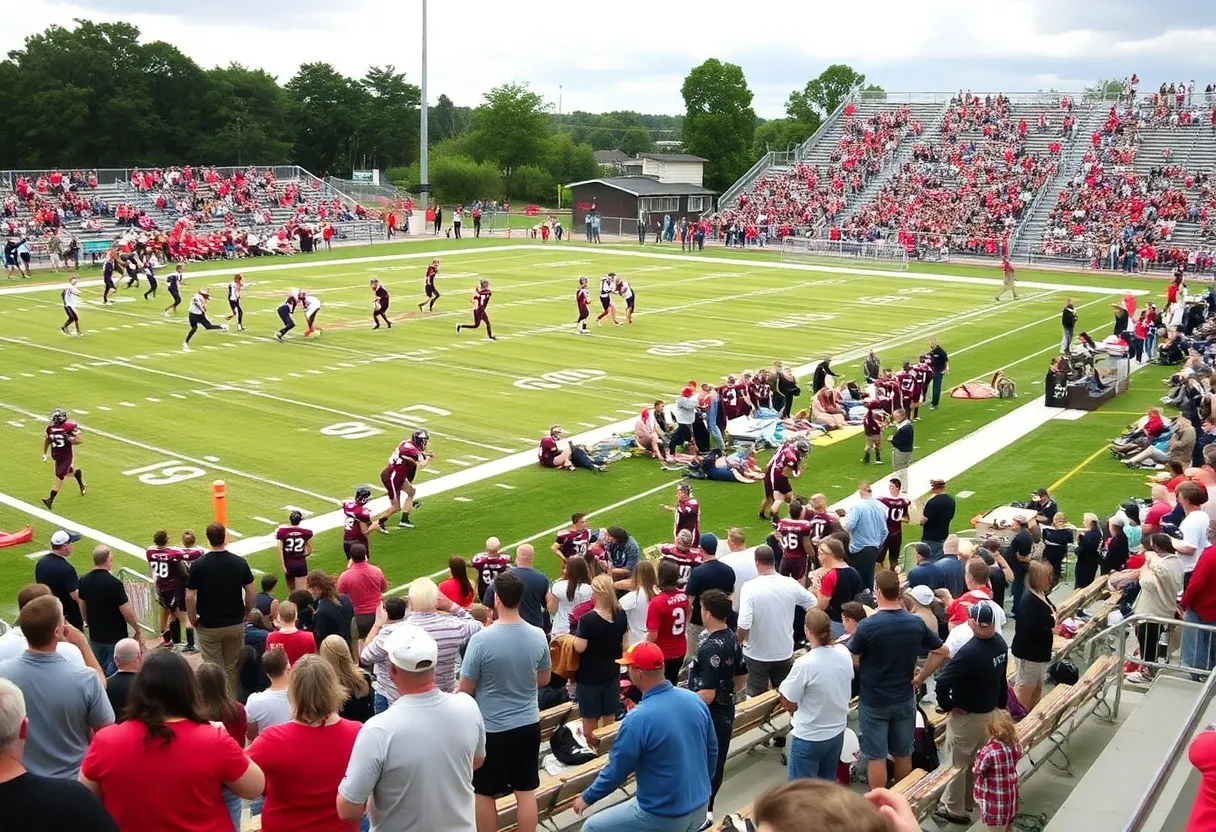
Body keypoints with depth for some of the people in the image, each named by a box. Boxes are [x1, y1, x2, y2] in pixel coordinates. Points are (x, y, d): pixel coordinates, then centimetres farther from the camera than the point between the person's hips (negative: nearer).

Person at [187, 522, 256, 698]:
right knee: (233, 667, 15)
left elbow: (190, 598, -13)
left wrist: (193, 621, 1)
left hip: (208, 626, -2)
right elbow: (250, 592, -4)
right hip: (235, 624, 2)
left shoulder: (199, 565, -14)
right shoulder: (240, 562, -8)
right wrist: (246, 614, 12)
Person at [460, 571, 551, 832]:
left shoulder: (481, 639, -21)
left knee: (484, 793, 14)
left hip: (491, 729, -4)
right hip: (528, 725, 4)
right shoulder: (538, 636, -8)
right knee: (526, 792, 13)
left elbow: (465, 690, -12)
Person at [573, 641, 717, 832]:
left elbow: (616, 771, -12)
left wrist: (587, 798, 6)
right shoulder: (695, 700, -4)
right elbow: (712, 751, 9)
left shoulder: (637, 719, -23)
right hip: (700, 809, 7)